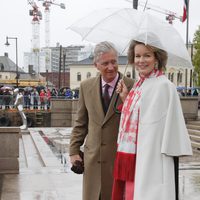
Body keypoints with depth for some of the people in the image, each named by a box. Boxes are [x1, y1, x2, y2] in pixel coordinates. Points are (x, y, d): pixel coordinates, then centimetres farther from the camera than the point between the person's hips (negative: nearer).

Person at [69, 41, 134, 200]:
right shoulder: (86, 86, 5)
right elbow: (81, 122, 11)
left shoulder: (132, 87, -8)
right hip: (92, 158, 3)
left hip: (120, 158, -3)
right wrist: (74, 150, 7)